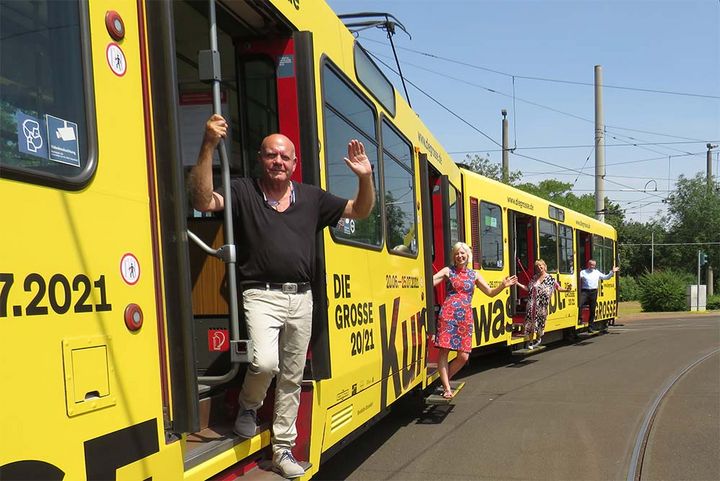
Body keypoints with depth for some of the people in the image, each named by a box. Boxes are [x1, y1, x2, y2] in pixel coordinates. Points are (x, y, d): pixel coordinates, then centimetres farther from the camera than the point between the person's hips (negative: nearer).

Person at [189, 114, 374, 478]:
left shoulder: (311, 197, 11)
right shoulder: (243, 192, -1)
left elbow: (359, 211, 15)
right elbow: (204, 201, -19)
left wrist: (365, 178, -3)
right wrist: (209, 147, -28)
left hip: (301, 298, 4)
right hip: (262, 295, -4)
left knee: (292, 378, 10)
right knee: (265, 363, -25)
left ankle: (283, 449, 26)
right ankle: (249, 406, 10)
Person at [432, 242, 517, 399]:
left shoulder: (474, 275, 15)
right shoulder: (448, 271, 7)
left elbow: (490, 292, 17)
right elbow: (430, 282, -5)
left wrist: (503, 286, 1)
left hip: (465, 317, 3)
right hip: (448, 314, -3)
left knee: (464, 356, -1)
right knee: (444, 350, -6)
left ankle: (445, 379, 21)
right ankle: (446, 387, 4)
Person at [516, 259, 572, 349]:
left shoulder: (550, 278, 0)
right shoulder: (534, 278, 9)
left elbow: (558, 288, 2)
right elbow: (528, 288, 12)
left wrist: (566, 290, -16)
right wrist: (517, 283, 8)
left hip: (542, 305, -2)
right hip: (532, 304, 2)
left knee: (540, 321, 6)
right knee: (531, 321, -2)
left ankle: (538, 338, 31)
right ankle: (530, 341, 8)